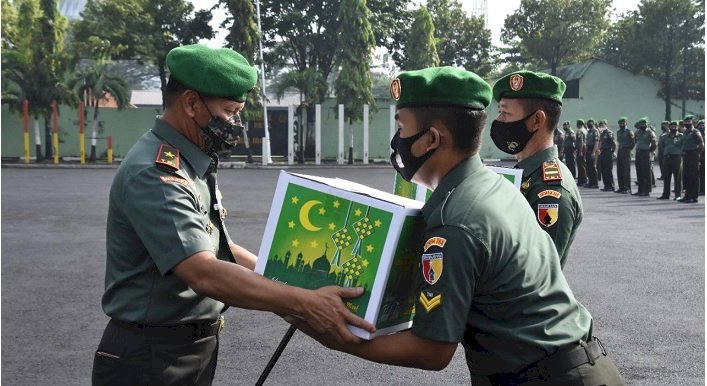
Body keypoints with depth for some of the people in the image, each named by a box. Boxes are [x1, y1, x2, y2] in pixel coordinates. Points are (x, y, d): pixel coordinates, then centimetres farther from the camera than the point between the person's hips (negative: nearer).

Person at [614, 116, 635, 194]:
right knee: (619, 170, 6)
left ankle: (628, 188, -3)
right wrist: (620, 148, 13)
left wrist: (629, 148, -5)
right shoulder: (618, 132, 14)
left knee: (626, 170, -6)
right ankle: (621, 187, 12)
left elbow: (633, 142, -6)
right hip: (620, 151, 7)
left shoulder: (629, 131, -7)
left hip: (626, 152, -7)